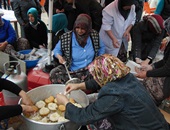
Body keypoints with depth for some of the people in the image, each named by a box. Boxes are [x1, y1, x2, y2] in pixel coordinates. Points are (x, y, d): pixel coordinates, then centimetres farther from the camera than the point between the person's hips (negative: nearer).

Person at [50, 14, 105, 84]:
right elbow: (57, 49, 8)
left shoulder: (94, 35, 0)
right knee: (54, 74, -26)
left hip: (91, 70, 2)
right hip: (72, 72, -1)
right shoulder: (66, 37, -5)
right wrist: (59, 56, -15)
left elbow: (101, 48, 16)